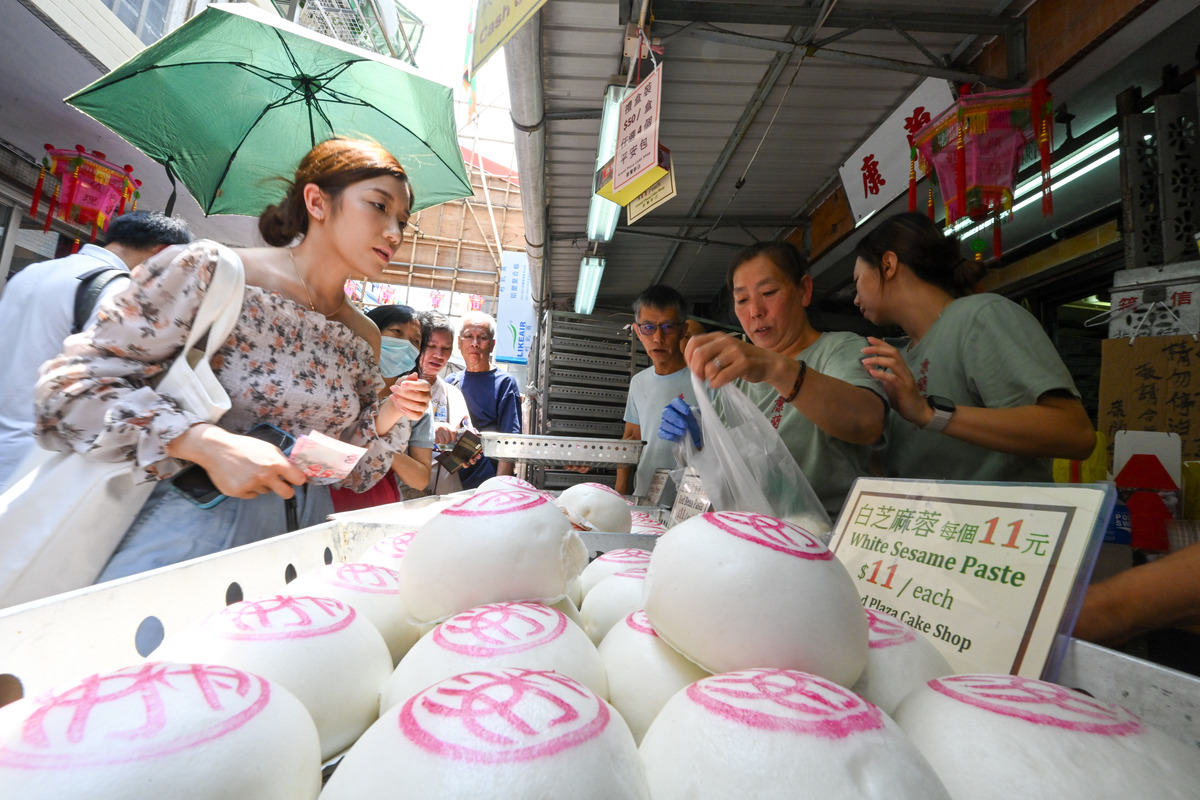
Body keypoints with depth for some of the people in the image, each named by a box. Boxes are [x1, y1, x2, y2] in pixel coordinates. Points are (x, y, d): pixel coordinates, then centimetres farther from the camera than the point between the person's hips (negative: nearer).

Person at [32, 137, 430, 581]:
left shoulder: (365, 338, 5)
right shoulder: (210, 271, -10)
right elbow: (69, 382, -12)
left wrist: (387, 418, -7)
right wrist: (206, 443, -24)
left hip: (301, 527, 4)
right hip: (188, 515, -4)